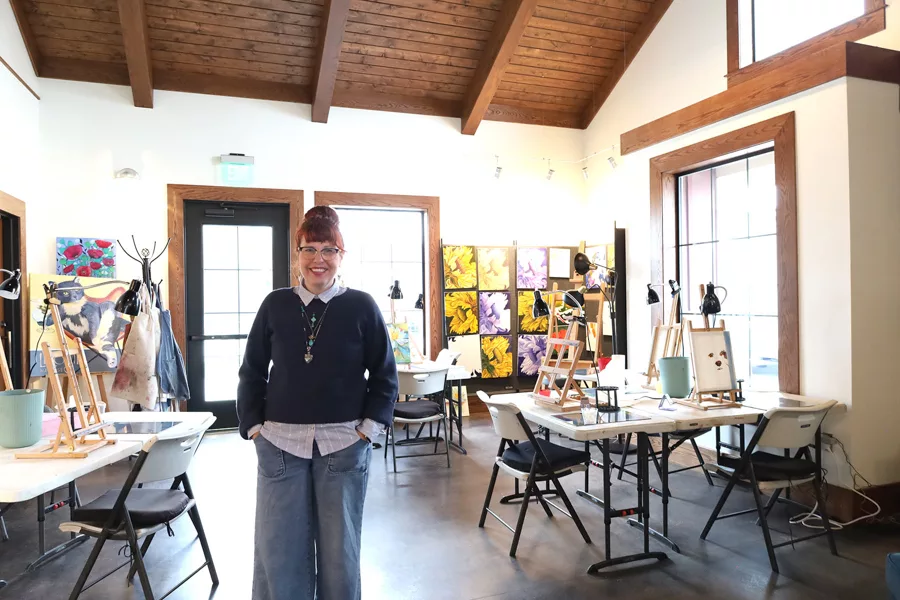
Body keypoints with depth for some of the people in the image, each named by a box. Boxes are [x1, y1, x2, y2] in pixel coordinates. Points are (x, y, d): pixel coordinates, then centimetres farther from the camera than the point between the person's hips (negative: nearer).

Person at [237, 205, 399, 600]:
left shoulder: (361, 306, -3)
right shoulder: (275, 305, 2)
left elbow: (385, 374, 1)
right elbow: (251, 372, 9)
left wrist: (368, 429, -5)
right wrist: (253, 427, 1)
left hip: (344, 445, -1)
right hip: (279, 442, 2)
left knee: (340, 549, 12)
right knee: (278, 550, 10)